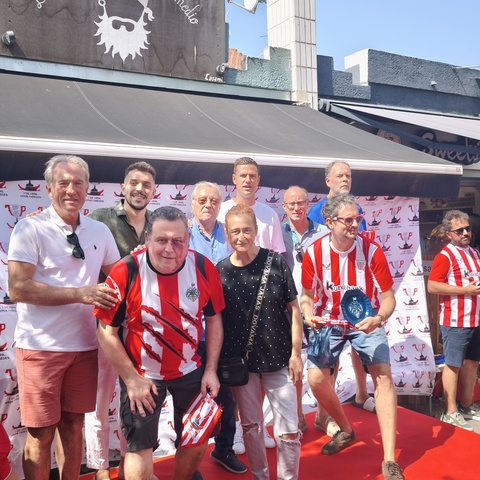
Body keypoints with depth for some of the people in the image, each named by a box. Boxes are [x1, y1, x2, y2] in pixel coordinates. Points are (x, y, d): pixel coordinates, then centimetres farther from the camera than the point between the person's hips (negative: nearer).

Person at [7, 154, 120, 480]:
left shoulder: (100, 231, 6)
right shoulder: (31, 228, -9)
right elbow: (18, 288, -16)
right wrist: (80, 294, -21)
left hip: (85, 345, 4)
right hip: (41, 347, -4)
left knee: (73, 426, 15)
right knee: (40, 434, 5)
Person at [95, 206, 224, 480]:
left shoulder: (204, 268, -14)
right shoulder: (126, 272, -21)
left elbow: (214, 319, 0)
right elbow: (107, 331, -13)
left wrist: (211, 369, -4)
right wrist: (131, 379, -13)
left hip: (191, 370, 3)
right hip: (142, 374, -2)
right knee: (140, 447, 4)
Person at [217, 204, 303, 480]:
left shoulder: (276, 261, -7)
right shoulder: (220, 271, -4)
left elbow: (293, 309, -3)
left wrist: (296, 353, -6)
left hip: (278, 358, -1)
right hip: (240, 362, 2)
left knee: (288, 430, 4)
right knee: (251, 426, 17)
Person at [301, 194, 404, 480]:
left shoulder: (372, 251, -20)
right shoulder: (314, 253, -16)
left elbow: (388, 297, -15)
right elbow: (308, 295, -2)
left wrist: (379, 319, -36)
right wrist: (309, 316, -23)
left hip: (366, 319, -1)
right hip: (329, 321, 2)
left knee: (384, 376, -15)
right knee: (316, 379, -6)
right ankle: (346, 431, 24)